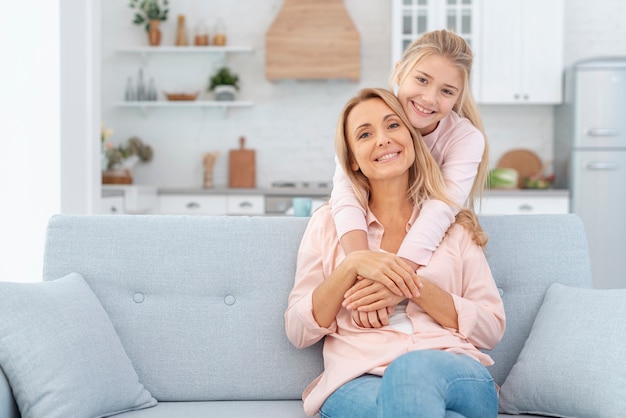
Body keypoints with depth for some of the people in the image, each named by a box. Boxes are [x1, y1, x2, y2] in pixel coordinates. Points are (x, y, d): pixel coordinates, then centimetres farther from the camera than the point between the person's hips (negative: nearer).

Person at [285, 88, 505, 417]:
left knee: (412, 369, -36)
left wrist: (413, 288, -8)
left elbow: (492, 328, 7)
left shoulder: (454, 224, 15)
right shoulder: (328, 222, 14)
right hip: (359, 380, -1)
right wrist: (351, 266, -9)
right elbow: (297, 332, 7)